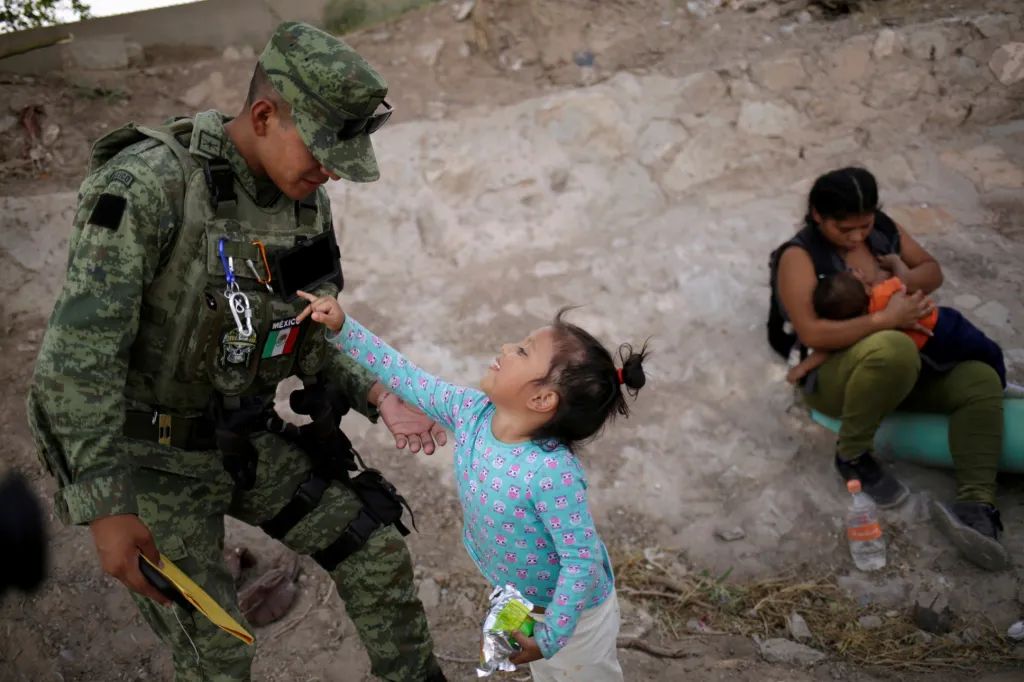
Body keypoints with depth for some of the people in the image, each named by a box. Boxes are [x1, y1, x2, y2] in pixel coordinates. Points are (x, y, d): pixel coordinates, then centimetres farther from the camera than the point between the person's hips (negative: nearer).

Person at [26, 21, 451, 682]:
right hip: (146, 455, -6)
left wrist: (378, 395, -10)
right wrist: (105, 507, -26)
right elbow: (79, 350, -26)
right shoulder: (146, 186, -26)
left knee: (379, 555, 5)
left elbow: (306, 334, 7)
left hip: (243, 439, 6)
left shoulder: (307, 202, -3)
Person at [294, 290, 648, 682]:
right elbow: (408, 379, -9)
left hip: (570, 611, -6)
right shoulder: (472, 411, -18)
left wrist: (549, 637, -27)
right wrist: (342, 329, -13)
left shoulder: (552, 472, -39)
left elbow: (582, 559, -33)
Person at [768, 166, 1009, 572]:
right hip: (831, 376, -7)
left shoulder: (882, 230, 5)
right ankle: (852, 457, -17)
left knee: (981, 380, -15)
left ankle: (977, 507, -27)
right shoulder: (799, 256, -16)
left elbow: (932, 270, 12)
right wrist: (885, 319, -32)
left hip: (902, 369, 7)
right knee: (893, 348, -39)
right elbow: (812, 333, -26)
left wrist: (897, 284, -11)